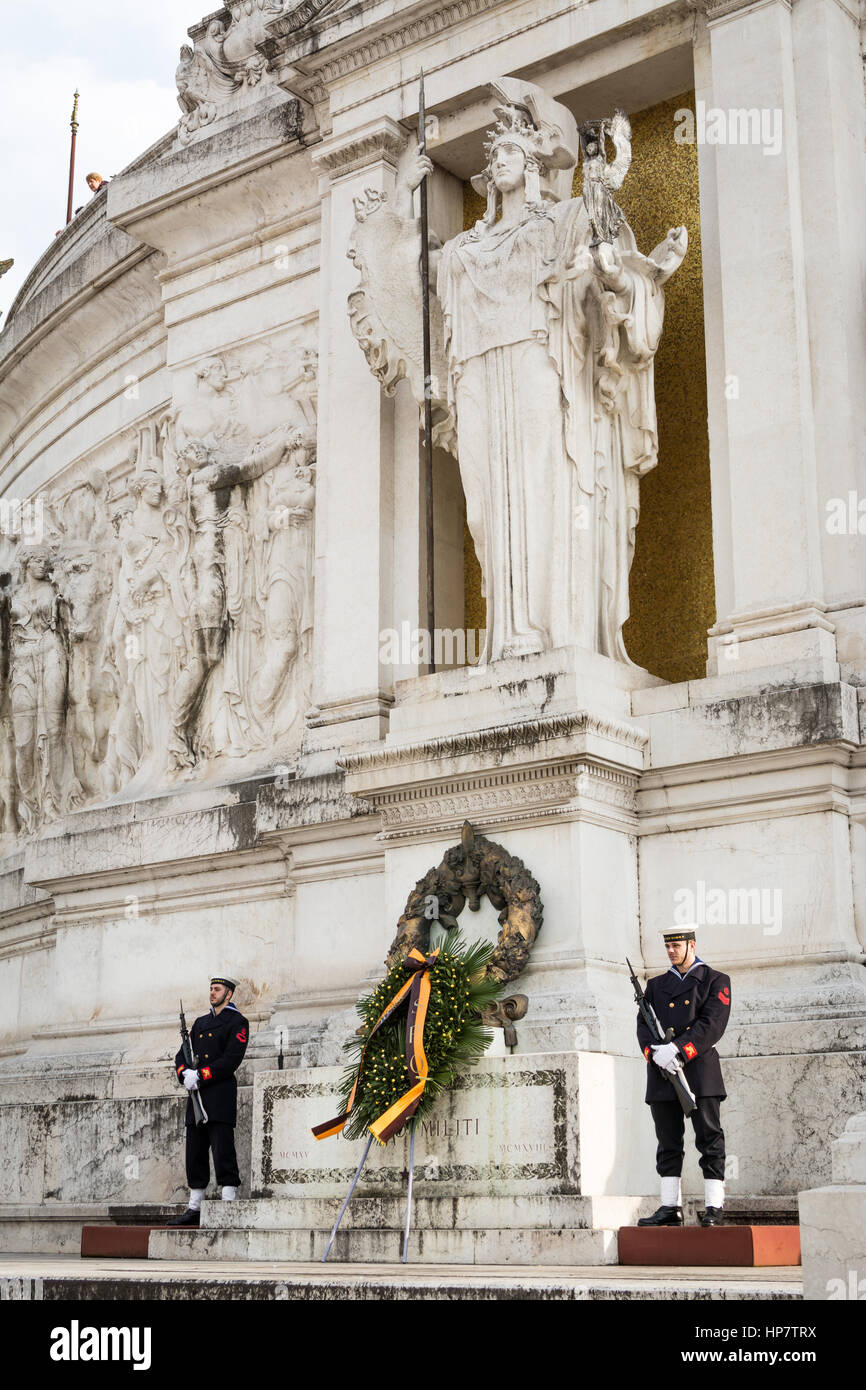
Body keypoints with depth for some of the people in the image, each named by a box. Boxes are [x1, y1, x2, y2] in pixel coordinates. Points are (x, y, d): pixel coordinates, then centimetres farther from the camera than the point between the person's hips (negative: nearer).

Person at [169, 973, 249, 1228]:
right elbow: (182, 1055, 15)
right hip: (197, 1096, 7)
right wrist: (185, 1074, -7)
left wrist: (200, 1076, -17)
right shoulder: (201, 1022, 20)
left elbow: (231, 1060, -13)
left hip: (220, 1096, -7)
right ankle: (194, 1209, 15)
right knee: (195, 1154, 9)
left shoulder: (237, 1022, -1)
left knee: (223, 1152, -10)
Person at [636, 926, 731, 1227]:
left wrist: (676, 1049, -17)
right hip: (662, 1073, 4)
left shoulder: (716, 981, 5)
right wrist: (654, 1053, -12)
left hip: (699, 1070, -4)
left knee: (710, 1139, -4)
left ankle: (714, 1207, -2)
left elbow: (712, 1024, -7)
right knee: (668, 1143, 5)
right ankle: (670, 1207, 9)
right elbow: (643, 1024, 9)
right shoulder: (656, 985, 18)